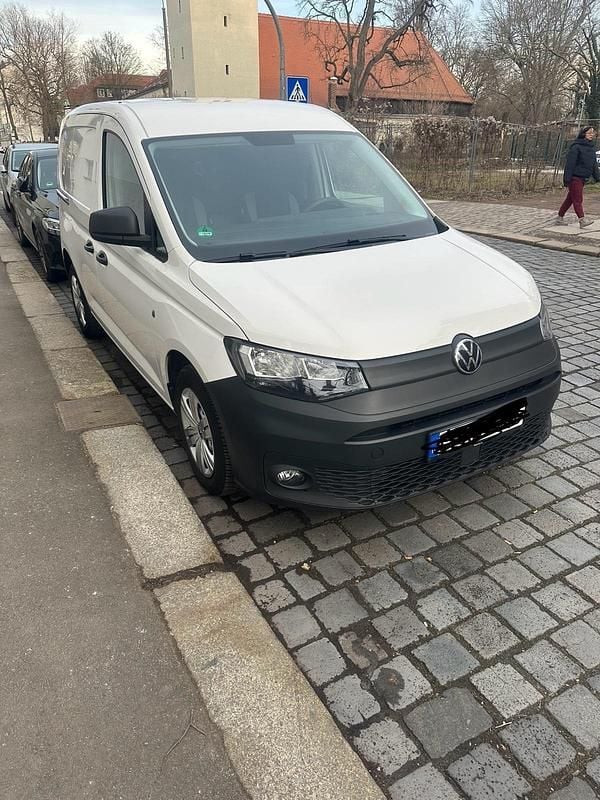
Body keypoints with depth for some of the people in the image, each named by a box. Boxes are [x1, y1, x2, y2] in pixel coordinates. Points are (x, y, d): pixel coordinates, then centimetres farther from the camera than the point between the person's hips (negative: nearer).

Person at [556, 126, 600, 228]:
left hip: (583, 179, 8)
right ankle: (582, 219, -10)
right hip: (575, 178, -8)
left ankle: (560, 217, 18)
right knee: (578, 200, -8)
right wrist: (567, 178, -20)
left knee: (570, 199, 12)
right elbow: (570, 163, -16)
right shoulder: (576, 147, -11)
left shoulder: (592, 148, 14)